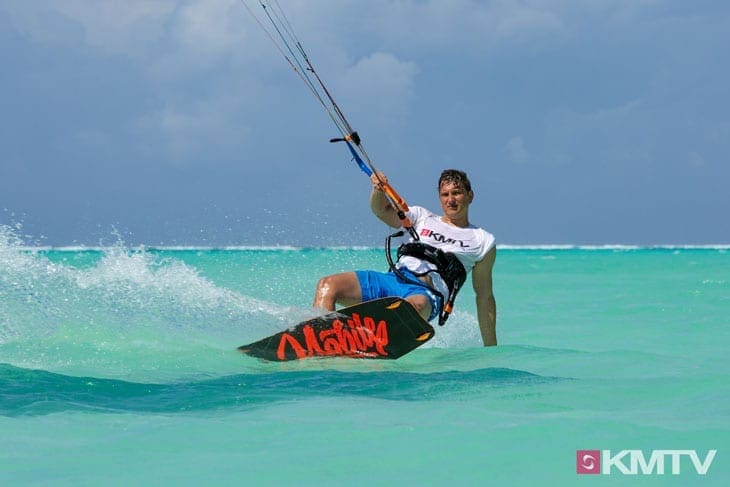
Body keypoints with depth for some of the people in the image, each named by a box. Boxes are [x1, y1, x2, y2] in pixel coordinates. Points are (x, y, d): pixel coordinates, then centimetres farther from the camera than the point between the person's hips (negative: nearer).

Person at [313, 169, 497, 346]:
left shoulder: (483, 242, 18)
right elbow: (383, 211, 13)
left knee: (413, 306, -43)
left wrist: (490, 347, 16)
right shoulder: (423, 218, 26)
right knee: (327, 285, -19)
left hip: (426, 292, -4)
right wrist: (378, 189, -11)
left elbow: (485, 296, 18)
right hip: (392, 279, 4)